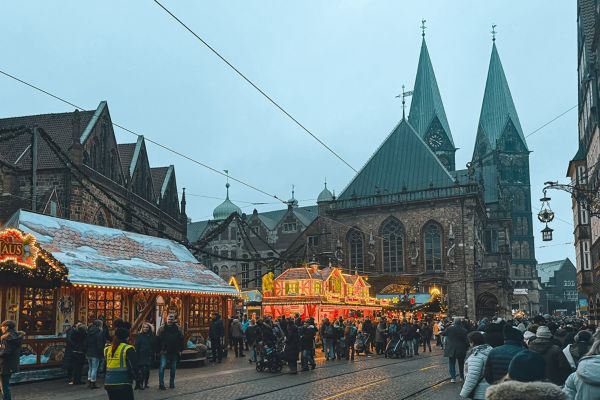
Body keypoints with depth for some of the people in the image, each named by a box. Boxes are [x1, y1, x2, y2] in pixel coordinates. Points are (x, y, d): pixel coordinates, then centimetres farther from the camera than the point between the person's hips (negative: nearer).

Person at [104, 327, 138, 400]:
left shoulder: (108, 349, 7)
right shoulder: (128, 349, -10)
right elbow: (133, 366, -13)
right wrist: (134, 375, 7)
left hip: (109, 383, 6)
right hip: (123, 384, -6)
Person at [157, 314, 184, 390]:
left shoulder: (177, 329, 4)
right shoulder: (162, 329, -1)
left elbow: (181, 340, 7)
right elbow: (158, 340, -1)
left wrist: (180, 350, 3)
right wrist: (159, 349, -7)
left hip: (174, 352, 3)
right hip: (164, 352, -2)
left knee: (173, 368, 11)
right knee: (162, 366, -10)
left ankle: (172, 383, 22)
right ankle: (161, 384, -6)